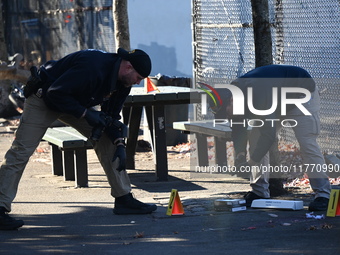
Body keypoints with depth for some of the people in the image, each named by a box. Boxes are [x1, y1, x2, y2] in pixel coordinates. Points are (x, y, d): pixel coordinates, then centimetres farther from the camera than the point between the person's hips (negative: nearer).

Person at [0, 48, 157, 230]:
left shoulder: (123, 83, -7)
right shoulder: (92, 67, -36)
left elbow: (111, 116, 3)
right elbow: (55, 93, -33)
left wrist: (119, 144, -11)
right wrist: (85, 113, -33)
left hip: (77, 103, 9)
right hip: (44, 98, -8)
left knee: (106, 140, 1)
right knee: (21, 150, -16)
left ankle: (124, 199, 4)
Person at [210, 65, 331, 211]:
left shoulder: (258, 96, -43)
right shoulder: (232, 95, -17)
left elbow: (268, 133, -41)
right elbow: (237, 129, -7)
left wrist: (251, 163, -38)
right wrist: (240, 154, -22)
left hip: (301, 95, -8)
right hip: (276, 103, 8)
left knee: (307, 142, -20)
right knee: (256, 141, -1)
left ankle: (323, 195, -19)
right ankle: (259, 192, 3)